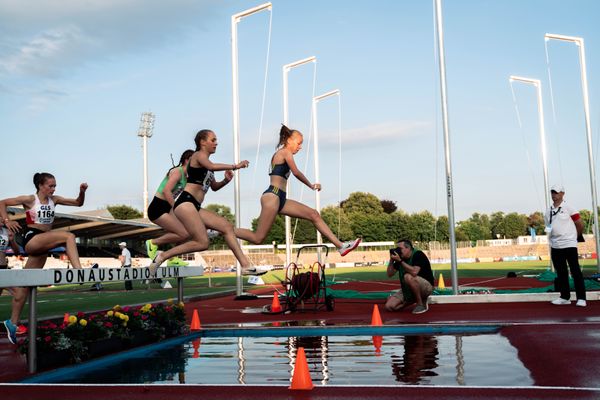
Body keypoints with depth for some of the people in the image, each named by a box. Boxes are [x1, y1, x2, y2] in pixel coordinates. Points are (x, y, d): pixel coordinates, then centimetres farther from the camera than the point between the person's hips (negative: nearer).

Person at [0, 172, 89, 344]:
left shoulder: (53, 200, 11)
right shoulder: (30, 199, -3)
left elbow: (78, 203, 13)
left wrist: (82, 192, -5)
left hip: (43, 245, 6)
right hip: (31, 239, -6)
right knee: (69, 236, -25)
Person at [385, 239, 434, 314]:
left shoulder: (418, 255, -18)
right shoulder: (400, 257, 2)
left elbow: (414, 272, -35)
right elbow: (390, 274, 1)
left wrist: (400, 261, -32)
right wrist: (391, 260, -12)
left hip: (426, 286, -7)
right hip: (407, 290, 7)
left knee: (408, 277, -37)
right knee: (389, 306, -9)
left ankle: (421, 303, -18)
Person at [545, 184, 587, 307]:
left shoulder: (569, 208, -5)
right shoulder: (548, 211, 11)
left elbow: (580, 224, -1)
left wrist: (575, 237, 9)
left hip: (569, 245, -6)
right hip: (555, 246, 6)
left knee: (575, 271, -4)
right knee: (561, 272, 11)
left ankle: (581, 298, 0)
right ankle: (565, 297, 19)